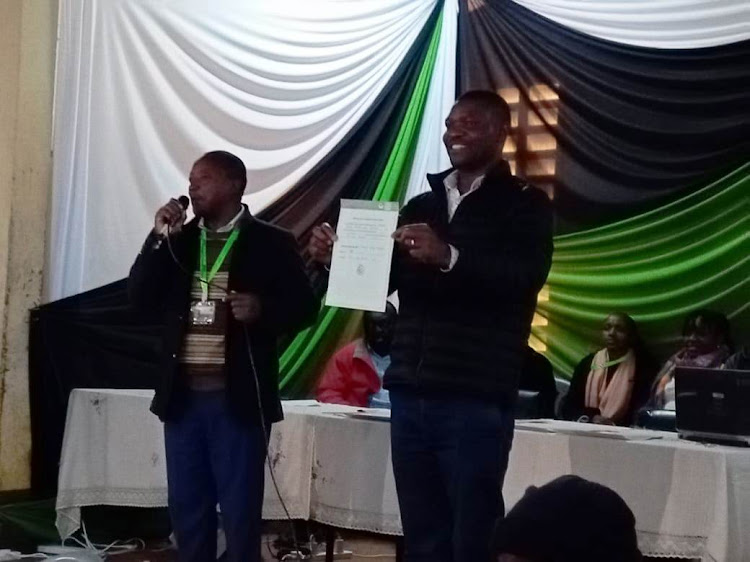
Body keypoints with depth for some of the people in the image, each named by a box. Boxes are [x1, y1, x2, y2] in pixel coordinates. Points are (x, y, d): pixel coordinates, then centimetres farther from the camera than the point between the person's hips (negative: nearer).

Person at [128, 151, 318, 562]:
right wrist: (159, 239, -4)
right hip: (184, 396, 5)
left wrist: (263, 309, -20)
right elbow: (141, 300, 5)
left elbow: (305, 307, 0)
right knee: (187, 511, 11)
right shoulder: (178, 241, 12)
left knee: (240, 514, 0)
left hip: (238, 399, -4)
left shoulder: (270, 243, 0)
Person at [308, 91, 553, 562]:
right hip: (410, 395, 5)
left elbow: (526, 277, -16)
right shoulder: (421, 205, 18)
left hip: (476, 400, -5)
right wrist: (338, 257, -5)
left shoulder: (525, 205, 1)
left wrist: (449, 257, -31)